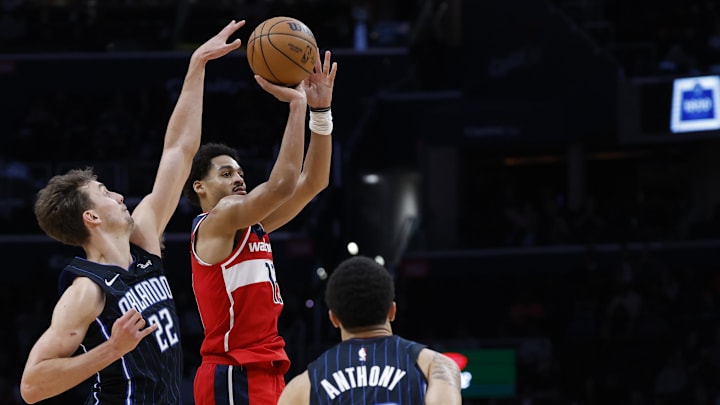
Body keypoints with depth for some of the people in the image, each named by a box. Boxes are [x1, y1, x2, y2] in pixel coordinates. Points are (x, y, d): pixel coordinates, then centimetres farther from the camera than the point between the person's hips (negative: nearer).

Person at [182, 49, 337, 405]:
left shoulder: (252, 226, 18)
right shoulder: (215, 222, -7)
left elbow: (312, 182, 15)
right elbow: (281, 185, -21)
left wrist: (320, 110, 5)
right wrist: (297, 104, -16)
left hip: (263, 373, 10)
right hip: (234, 375, -10)